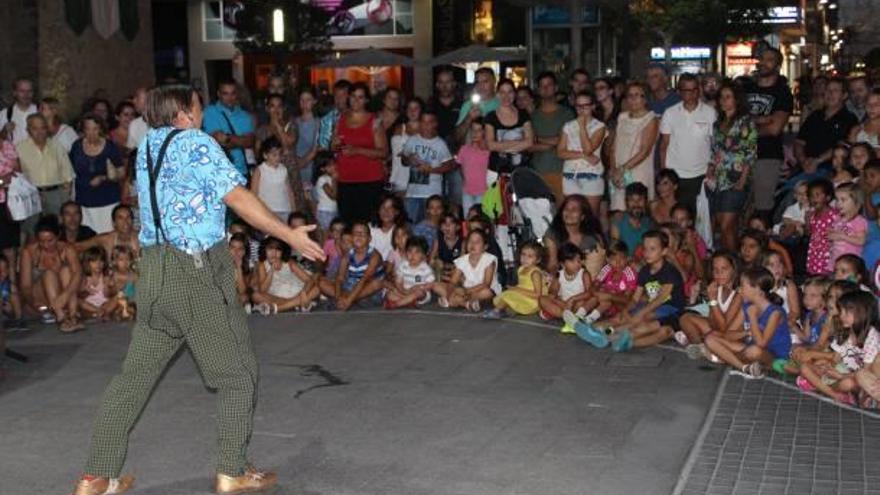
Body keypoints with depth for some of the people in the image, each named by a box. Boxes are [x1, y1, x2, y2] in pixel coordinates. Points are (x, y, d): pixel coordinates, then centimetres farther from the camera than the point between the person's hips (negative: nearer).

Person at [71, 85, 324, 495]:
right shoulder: (196, 142, -8)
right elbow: (238, 199, -13)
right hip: (197, 270, -7)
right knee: (238, 372, 7)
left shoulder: (147, 145, 13)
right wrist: (290, 236, -9)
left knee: (136, 372, 12)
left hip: (154, 268, 7)